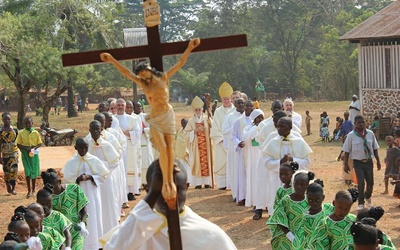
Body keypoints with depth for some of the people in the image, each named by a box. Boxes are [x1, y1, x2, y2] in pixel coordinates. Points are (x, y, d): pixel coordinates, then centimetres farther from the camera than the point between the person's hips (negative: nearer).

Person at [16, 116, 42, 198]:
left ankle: (33, 190, 20)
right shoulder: (21, 133, -3)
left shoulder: (36, 133, -1)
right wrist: (26, 148, -15)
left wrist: (34, 148, -15)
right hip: (25, 154, -1)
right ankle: (29, 190, 6)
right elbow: (18, 144, 0)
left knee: (34, 172, 6)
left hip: (34, 154, 1)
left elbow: (39, 143, 4)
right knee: (27, 172, -5)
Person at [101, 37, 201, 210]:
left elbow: (180, 63, 1)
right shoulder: (143, 84, 4)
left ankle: (171, 180, -3)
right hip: (155, 119, 0)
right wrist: (112, 60, -17)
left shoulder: (164, 78, 3)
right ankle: (165, 182, -8)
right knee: (162, 149, -11)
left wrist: (189, 48, -8)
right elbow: (126, 72, -6)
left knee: (170, 148, -5)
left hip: (168, 116, 0)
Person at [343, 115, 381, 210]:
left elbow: (375, 148, 9)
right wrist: (345, 164, -6)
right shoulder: (351, 135, -7)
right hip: (358, 162, -3)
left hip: (368, 161, 3)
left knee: (370, 182, 11)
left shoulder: (370, 134, 0)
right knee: (361, 183, -7)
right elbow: (347, 151, -4)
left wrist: (378, 161, 8)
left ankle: (368, 197, 42)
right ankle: (361, 203, 10)